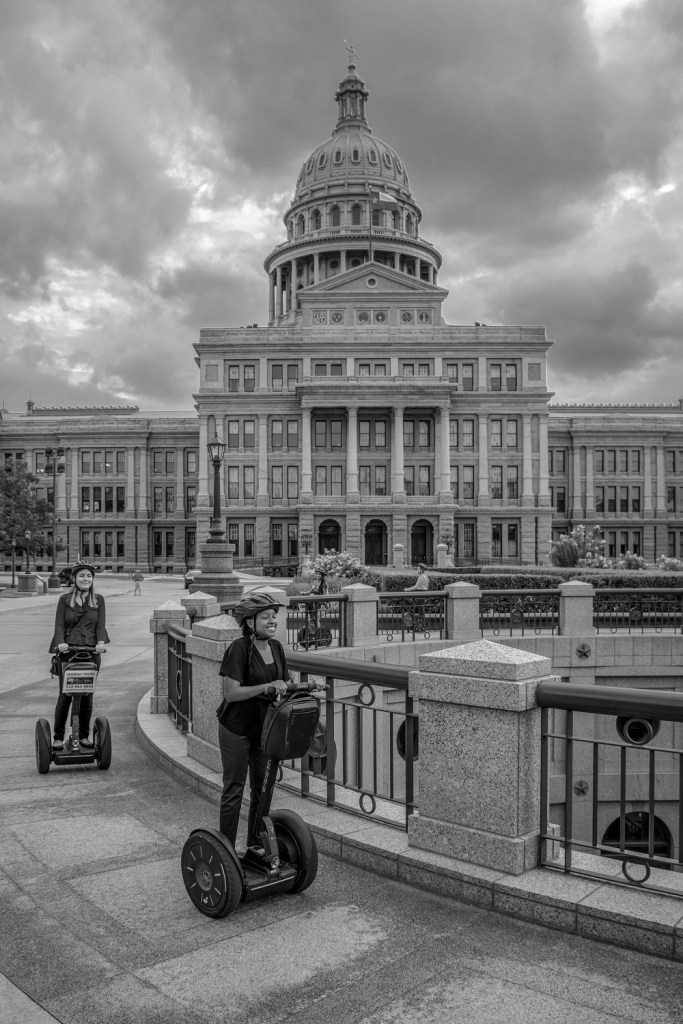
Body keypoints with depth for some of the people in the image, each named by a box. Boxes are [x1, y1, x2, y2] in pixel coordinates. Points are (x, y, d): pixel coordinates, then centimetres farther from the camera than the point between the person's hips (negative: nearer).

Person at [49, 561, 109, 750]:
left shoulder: (99, 600, 8)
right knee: (65, 695, -3)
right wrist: (61, 642, -20)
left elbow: (101, 624, 0)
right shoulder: (64, 599, 5)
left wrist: (101, 642, -18)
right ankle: (58, 737, 9)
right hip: (67, 651, -1)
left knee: (87, 695, 5)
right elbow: (59, 625, -2)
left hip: (91, 652, 1)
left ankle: (84, 736, 17)